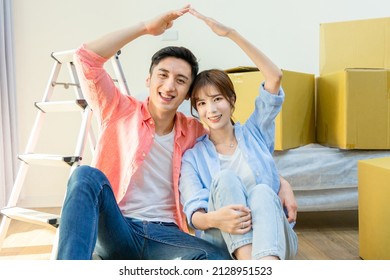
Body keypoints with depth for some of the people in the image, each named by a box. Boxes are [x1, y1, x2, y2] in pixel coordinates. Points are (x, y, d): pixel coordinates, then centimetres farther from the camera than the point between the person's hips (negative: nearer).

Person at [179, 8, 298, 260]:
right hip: (224, 243, 0)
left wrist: (231, 33, -8)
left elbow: (275, 77, -2)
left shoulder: (254, 132, 10)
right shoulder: (192, 156, 6)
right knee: (225, 178, -27)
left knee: (262, 191, -32)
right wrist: (214, 219, -33)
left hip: (275, 240, 1)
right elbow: (194, 213, -8)